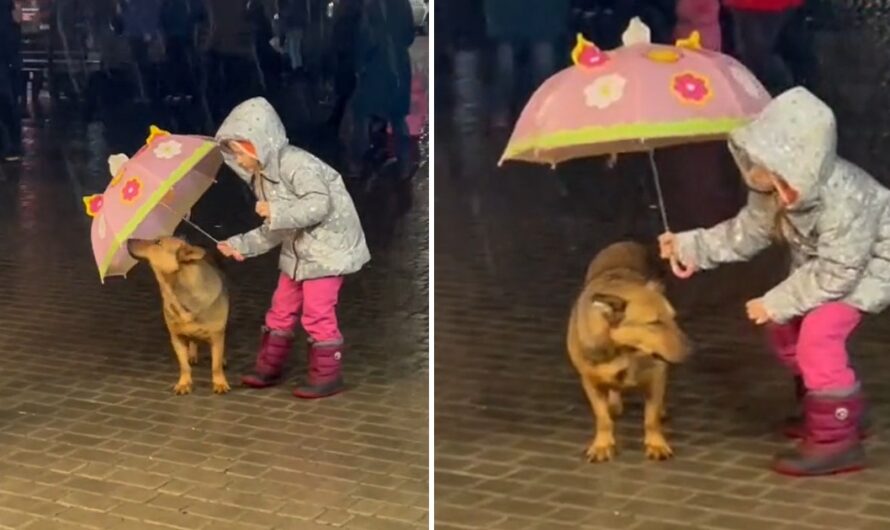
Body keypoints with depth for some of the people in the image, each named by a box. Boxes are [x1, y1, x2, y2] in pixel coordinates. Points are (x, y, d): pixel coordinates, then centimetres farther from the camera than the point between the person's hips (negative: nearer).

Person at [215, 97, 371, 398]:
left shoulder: (295, 163, -21)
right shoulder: (262, 178, 9)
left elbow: (319, 204, -31)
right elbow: (272, 232, 12)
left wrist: (277, 212, -27)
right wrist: (240, 245, 2)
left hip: (328, 247, -10)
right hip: (298, 251, 10)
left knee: (317, 312, -7)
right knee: (281, 309, 14)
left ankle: (327, 375, 4)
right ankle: (269, 367, 27)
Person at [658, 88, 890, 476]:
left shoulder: (842, 200, -41)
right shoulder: (772, 191, -19)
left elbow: (835, 273, -34)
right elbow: (747, 232, -4)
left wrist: (778, 303, -29)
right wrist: (692, 246, -10)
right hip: (826, 261, 9)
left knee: (819, 331, -23)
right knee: (785, 327, 12)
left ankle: (835, 440, -14)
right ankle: (838, 413, 29)